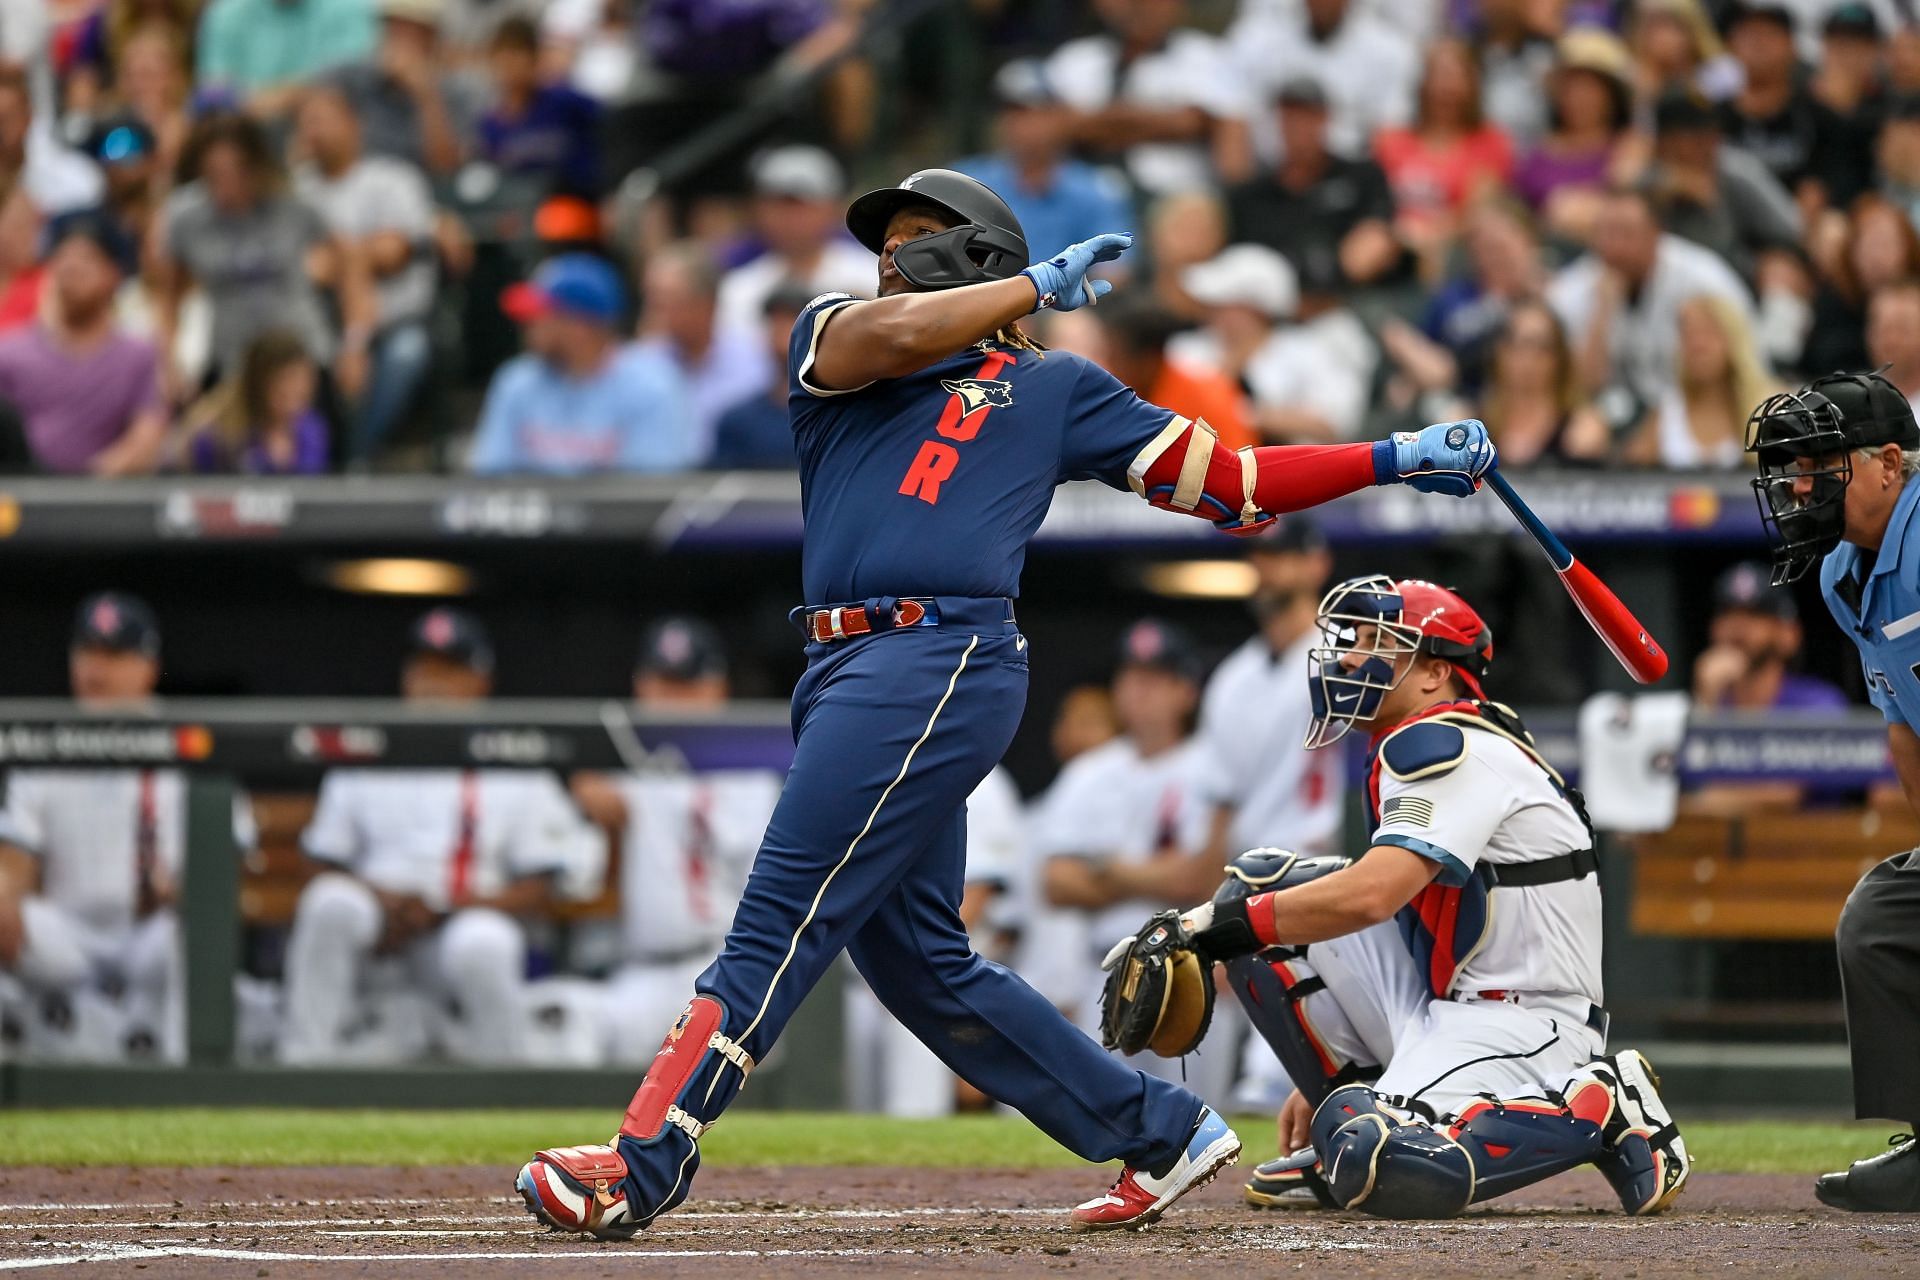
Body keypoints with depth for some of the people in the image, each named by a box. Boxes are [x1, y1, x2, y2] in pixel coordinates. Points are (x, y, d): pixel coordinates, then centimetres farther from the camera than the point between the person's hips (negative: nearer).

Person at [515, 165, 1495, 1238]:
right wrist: (1039, 285, 3)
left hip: (940, 664, -6)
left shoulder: (1052, 389, 15)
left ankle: (641, 1169, -14)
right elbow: (892, 334, -4)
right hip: (852, 670, 6)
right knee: (917, 960, 8)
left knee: (780, 926, -11)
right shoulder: (833, 341, 21)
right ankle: (1162, 1133, 18)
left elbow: (1228, 481, 15)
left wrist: (1394, 460, 9)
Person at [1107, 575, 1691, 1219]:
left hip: (1523, 1020, -10)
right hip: (1435, 1008, 10)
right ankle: (1349, 1114, 8)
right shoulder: (1413, 755, 18)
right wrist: (1325, 1081, 22)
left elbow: (1370, 895, -27)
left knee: (1387, 1170, -35)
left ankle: (1598, 1111, -11)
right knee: (1258, 884, 4)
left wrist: (1210, 924, -22)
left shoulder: (1448, 749, -14)